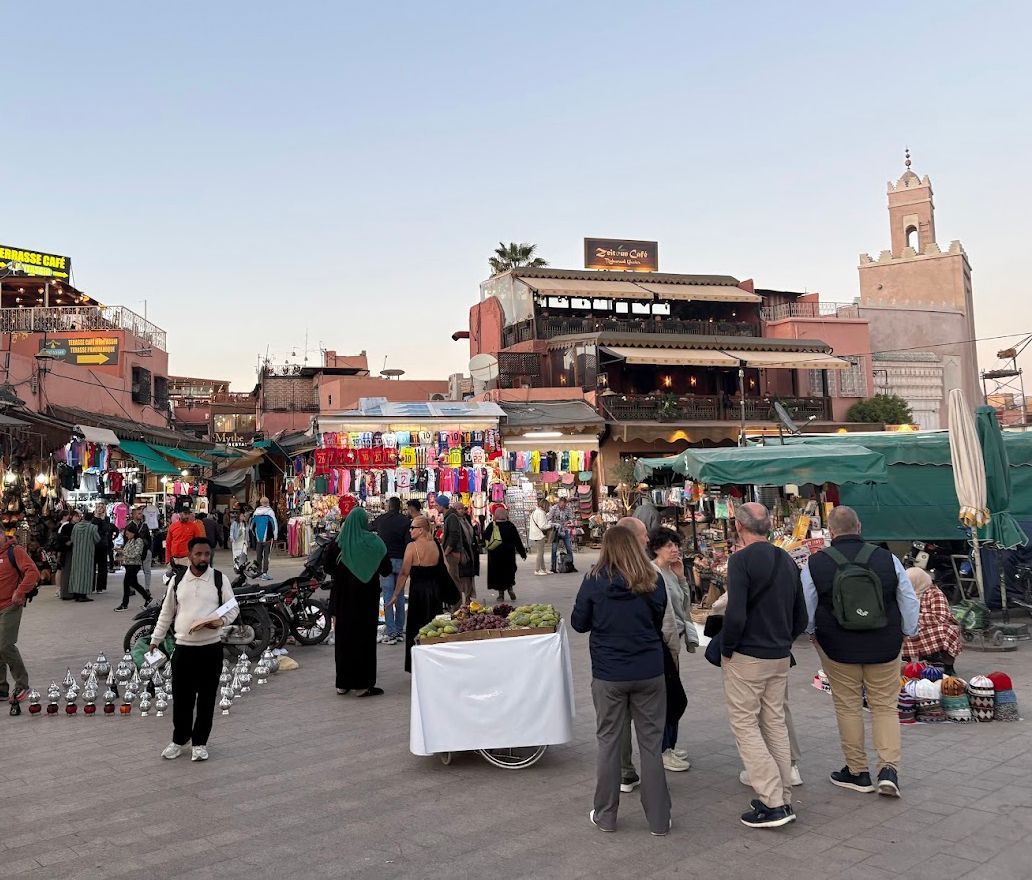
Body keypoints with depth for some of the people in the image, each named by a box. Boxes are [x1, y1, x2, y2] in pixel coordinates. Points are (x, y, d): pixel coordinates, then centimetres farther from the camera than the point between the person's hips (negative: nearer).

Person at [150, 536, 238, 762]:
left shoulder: (219, 579, -3)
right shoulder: (177, 580, 3)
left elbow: (233, 608, 1)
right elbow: (166, 612, 12)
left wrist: (221, 620, -18)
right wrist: (156, 639, 12)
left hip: (211, 648, -1)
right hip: (183, 647, 2)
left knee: (206, 697, 7)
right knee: (181, 697, 9)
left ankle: (200, 742, 21)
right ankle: (179, 740, 28)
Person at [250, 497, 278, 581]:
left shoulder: (256, 512, 7)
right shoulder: (270, 511, -9)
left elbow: (252, 525, 16)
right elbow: (274, 524, -11)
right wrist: (275, 536, -1)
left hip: (258, 538, 5)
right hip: (267, 538, -5)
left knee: (259, 555, 15)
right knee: (266, 555, -4)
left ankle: (259, 571, 24)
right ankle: (264, 573, -9)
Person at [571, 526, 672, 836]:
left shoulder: (595, 581, -9)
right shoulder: (653, 581, -5)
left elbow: (579, 623, -1)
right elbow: (659, 623, 8)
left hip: (608, 674, -1)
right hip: (649, 672, 1)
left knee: (608, 741, 12)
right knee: (651, 743, 10)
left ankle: (605, 816, 22)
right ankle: (659, 819, 18)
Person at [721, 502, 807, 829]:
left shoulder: (741, 559, -16)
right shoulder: (787, 561, 8)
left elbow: (735, 614, -23)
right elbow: (801, 619, 11)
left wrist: (726, 649, -9)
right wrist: (782, 642, 17)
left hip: (747, 656, -7)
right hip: (781, 657, 7)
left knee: (745, 725, 2)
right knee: (775, 724, 16)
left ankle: (772, 803, 1)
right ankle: (783, 799, 21)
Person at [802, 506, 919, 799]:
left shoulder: (815, 564, -9)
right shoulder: (887, 559, -5)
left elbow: (805, 611, -1)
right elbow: (910, 603, 2)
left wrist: (813, 632, 19)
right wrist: (906, 632, 18)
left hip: (837, 647, -1)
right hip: (884, 647, 1)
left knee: (848, 707, 11)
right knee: (885, 706, 14)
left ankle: (857, 771, 20)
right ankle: (889, 768, 3)